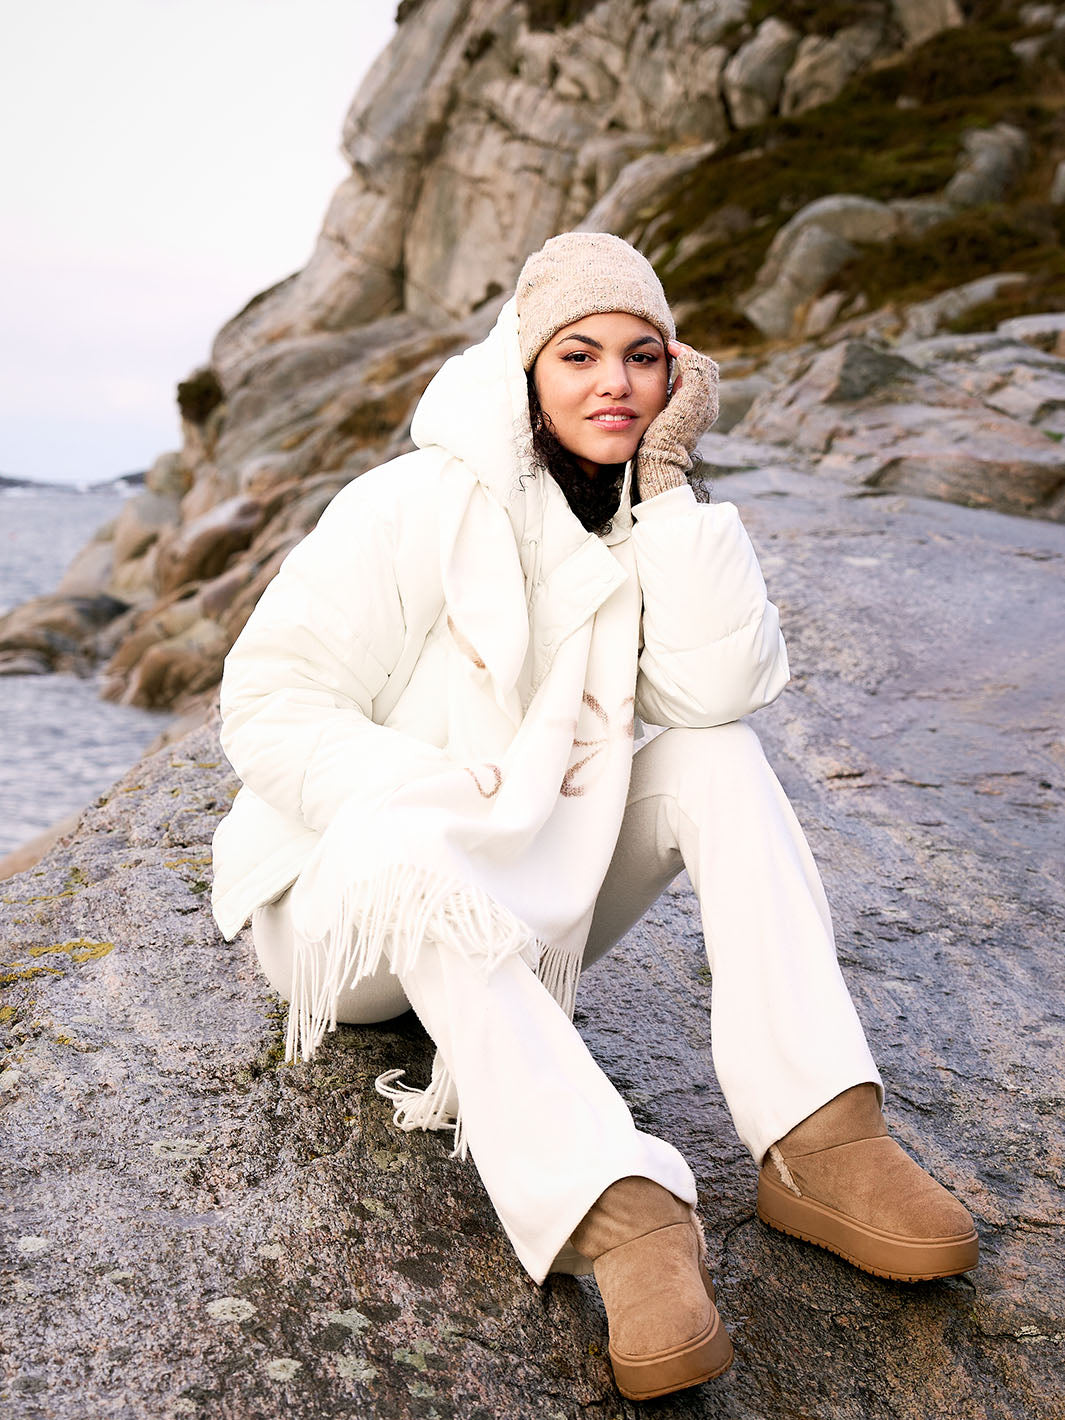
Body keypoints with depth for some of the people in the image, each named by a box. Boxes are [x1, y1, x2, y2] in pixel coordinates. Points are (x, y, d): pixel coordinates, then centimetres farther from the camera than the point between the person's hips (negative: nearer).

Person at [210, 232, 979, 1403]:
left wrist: (669, 483, -19)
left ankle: (816, 1140, -25)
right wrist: (468, 800, -28)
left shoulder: (650, 522, 1)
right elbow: (269, 705, -18)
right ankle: (618, 1212, -44)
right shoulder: (417, 506, -15)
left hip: (526, 905, 5)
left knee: (720, 756, -15)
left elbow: (719, 690, -17)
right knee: (415, 851, -38)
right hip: (356, 900, -4)